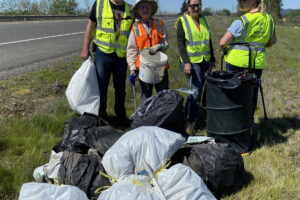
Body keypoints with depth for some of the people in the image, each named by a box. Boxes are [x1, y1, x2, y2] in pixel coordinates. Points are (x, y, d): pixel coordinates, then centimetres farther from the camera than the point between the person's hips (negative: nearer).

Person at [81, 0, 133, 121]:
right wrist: (85, 48, 3)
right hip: (103, 52, -2)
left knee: (120, 87, 12)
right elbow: (91, 26, 6)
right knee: (101, 85, 2)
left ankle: (121, 116, 28)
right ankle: (101, 116, 16)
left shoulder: (130, 10, 7)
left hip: (121, 55, 2)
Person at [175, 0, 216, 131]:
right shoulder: (182, 21, -4)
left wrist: (212, 59, 17)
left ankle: (201, 118, 20)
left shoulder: (203, 20, 13)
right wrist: (186, 62, -18)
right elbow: (180, 43, -10)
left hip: (205, 61, 6)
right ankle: (191, 119, 7)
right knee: (197, 88, -9)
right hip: (191, 61, -6)